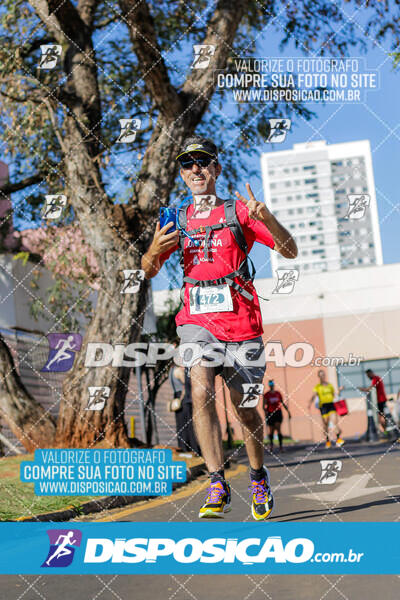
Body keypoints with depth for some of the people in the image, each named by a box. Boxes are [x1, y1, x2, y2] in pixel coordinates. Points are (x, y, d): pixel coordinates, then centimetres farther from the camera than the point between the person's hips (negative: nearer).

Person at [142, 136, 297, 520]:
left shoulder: (239, 210, 3)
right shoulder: (176, 219, 13)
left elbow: (290, 252, -2)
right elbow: (148, 272, 14)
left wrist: (266, 219, -21)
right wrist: (154, 251, -10)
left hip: (241, 322, -1)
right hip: (197, 319, 1)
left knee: (245, 410, 7)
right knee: (201, 391, -23)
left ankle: (258, 476, 31)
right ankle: (217, 484, -22)